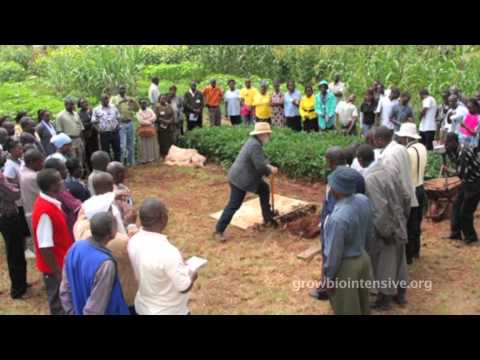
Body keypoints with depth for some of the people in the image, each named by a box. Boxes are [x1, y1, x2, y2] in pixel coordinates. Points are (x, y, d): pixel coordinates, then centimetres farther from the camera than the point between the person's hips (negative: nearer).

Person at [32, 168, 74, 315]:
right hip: (56, 267, -9)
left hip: (61, 262, 9)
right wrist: (57, 272, -20)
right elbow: (45, 247, -26)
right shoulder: (45, 211, -28)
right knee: (60, 305, 9)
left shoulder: (51, 202, 1)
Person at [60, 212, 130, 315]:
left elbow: (65, 290, -1)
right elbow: (94, 309, -28)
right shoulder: (105, 264, -33)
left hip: (79, 311, 6)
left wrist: (72, 312, 10)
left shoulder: (75, 248, -12)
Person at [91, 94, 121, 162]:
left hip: (115, 133, 3)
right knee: (105, 151, 4)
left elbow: (118, 118, 15)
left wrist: (117, 127, 0)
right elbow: (94, 122, 0)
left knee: (117, 150, 8)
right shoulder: (96, 110, 1)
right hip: (104, 134, -2)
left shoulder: (114, 107, 9)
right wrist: (99, 130, -12)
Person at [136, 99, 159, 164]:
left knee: (153, 144, 8)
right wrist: (150, 122, -12)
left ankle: (153, 157, 16)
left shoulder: (150, 110, 9)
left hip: (151, 129, 4)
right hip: (144, 130, -4)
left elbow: (154, 117, -4)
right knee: (144, 145, -3)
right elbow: (140, 121, -15)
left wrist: (146, 121, -15)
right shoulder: (139, 112, -2)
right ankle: (144, 159, -2)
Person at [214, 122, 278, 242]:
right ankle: (219, 231, 2)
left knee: (264, 189, 18)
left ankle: (267, 218, 31)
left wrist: (269, 167, 1)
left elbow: (260, 160, 18)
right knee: (233, 205, -6)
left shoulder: (255, 142, 10)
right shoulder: (255, 145, -23)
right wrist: (270, 170, -8)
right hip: (240, 179, -11)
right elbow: (260, 166, -26)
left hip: (247, 177, 11)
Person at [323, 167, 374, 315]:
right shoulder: (364, 201, -12)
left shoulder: (338, 218, -36)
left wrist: (329, 277, -9)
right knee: (362, 303, 28)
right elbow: (370, 233, 3)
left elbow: (334, 252, -24)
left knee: (347, 309, 17)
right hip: (363, 258, 7)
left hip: (345, 266, -7)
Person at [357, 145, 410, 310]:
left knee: (383, 263, 12)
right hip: (397, 225, 7)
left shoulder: (367, 179, -26)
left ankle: (385, 299, 28)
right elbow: (405, 197, 1)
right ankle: (400, 294, 39)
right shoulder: (390, 170, -5)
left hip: (381, 229, -7)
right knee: (397, 259, 22)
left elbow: (380, 208, -30)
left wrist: (385, 232, -19)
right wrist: (403, 219, 15)